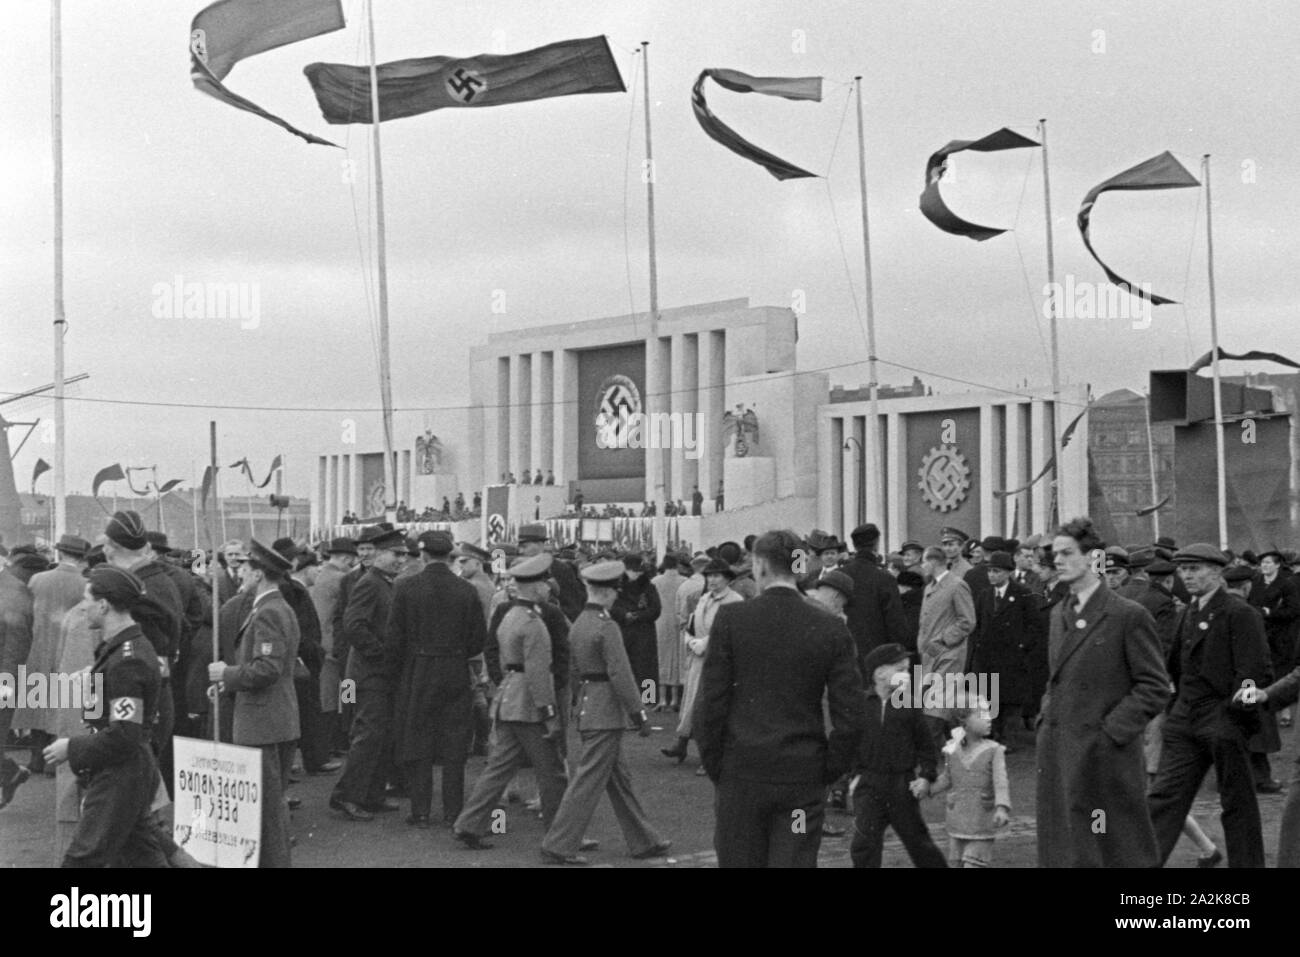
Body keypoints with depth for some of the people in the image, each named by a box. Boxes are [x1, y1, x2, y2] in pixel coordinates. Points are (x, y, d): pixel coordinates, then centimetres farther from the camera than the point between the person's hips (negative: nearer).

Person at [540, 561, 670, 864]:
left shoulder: (578, 625, 9)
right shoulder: (607, 627, -18)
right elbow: (620, 675, -20)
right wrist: (639, 715, -15)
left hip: (586, 707, 10)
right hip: (606, 712, -10)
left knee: (620, 779, 16)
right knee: (588, 780, -4)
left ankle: (644, 841, 24)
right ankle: (558, 847, -1)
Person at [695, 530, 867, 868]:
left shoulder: (730, 619, -6)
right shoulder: (831, 630, -2)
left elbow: (710, 703, -5)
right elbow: (850, 716, -3)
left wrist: (713, 764, 5)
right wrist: (829, 770, 8)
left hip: (741, 773, -1)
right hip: (804, 777, 1)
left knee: (738, 861, 9)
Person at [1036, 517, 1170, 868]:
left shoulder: (1128, 616, -7)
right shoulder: (1059, 613, 15)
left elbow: (1155, 687, -9)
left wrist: (1112, 729, -15)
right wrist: (1046, 715, 8)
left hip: (1103, 756, -7)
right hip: (1056, 752, 7)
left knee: (1117, 852, 0)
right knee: (1060, 850, 7)